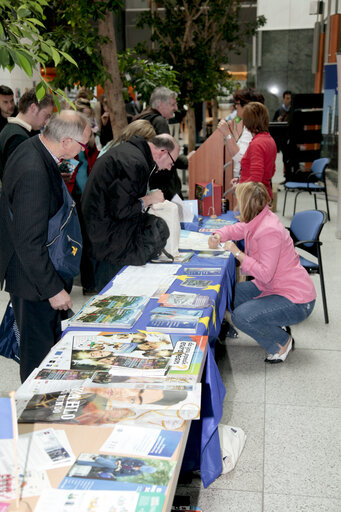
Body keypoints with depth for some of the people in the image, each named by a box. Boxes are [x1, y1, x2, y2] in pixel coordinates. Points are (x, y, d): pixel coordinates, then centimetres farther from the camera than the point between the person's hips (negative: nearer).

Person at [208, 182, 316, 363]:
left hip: (296, 301, -10)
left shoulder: (268, 231, -27)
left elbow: (264, 274, -29)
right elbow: (234, 229, 19)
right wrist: (217, 236, -3)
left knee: (241, 316, -24)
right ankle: (275, 328, 18)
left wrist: (238, 253, -23)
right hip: (273, 287, 10)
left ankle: (282, 342, 3)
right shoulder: (257, 221, 2)